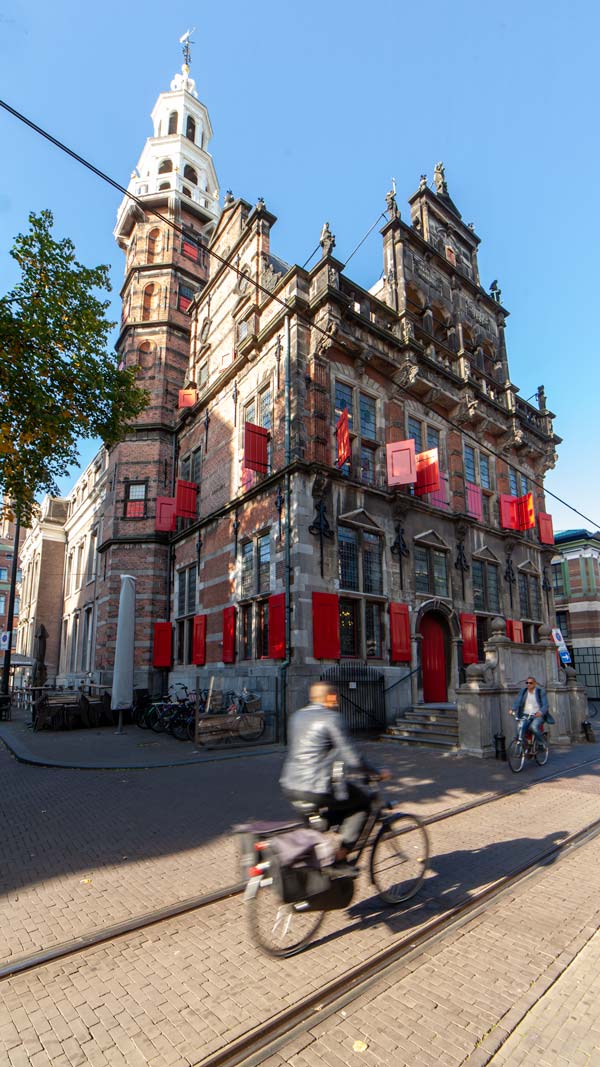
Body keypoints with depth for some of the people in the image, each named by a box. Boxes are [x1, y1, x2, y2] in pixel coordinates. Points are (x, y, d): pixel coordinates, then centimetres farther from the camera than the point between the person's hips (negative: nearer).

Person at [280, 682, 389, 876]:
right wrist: (377, 773, 3)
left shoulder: (297, 716, 11)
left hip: (289, 788, 8)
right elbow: (352, 759, -13)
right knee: (363, 802, 13)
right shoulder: (331, 718, -12)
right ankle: (339, 859, 10)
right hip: (317, 791, -8)